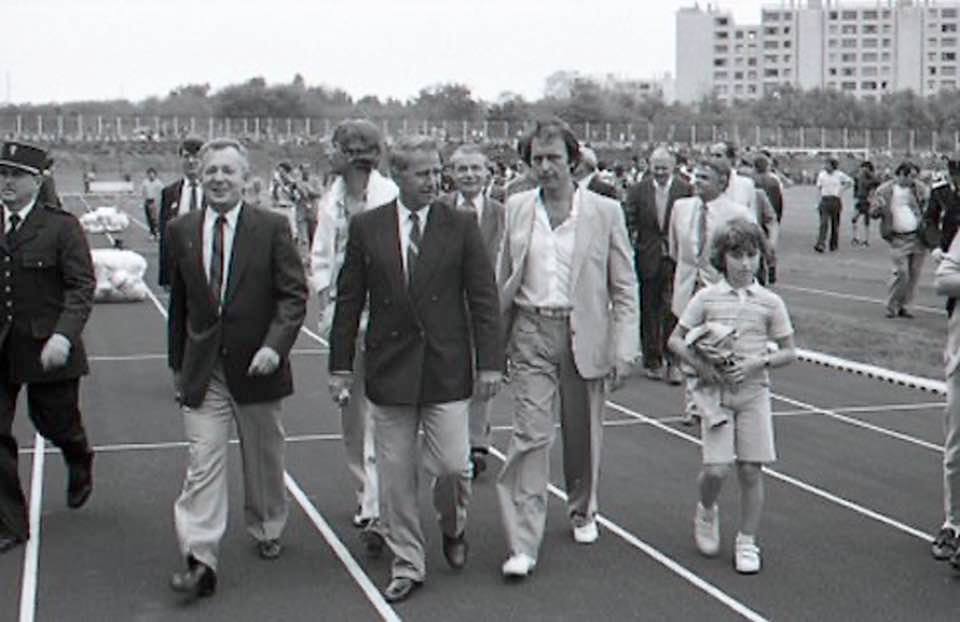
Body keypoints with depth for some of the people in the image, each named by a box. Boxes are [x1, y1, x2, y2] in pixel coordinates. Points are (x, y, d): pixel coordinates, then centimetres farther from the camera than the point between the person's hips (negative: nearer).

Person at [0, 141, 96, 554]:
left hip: (46, 348, -3)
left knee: (55, 423, 10)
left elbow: (82, 287, -13)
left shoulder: (61, 227, -9)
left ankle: (80, 462, 47)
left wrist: (64, 336, -25)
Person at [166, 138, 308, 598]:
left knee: (264, 458, 15)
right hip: (202, 369, 1)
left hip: (256, 364, -1)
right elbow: (179, 302, 10)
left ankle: (267, 530, 37)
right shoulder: (181, 231, 4)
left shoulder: (271, 228, -5)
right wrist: (177, 362, 12)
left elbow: (294, 294, -7)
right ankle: (200, 560, -8)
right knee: (203, 462, -7)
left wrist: (274, 345, -21)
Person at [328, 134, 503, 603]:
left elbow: (483, 297, 1)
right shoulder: (366, 227, 2)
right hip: (389, 368, 1)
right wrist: (341, 365, 4)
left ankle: (453, 526, 29)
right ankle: (406, 566, 20)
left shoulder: (461, 225, 0)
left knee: (452, 466, -4)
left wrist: (489, 361, -4)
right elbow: (348, 301, 6)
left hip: (446, 367, -1)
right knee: (395, 476, 6)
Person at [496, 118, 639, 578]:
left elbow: (624, 289, 1)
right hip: (531, 333, 0)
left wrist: (624, 350, -6)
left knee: (583, 432, 12)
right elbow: (503, 282, 11)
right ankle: (523, 545, -5)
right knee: (531, 433, -7)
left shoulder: (605, 212, -1)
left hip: (584, 333, 0)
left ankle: (582, 512, 37)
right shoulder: (516, 209, 5)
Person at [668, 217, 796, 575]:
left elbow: (789, 351, 6)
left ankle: (747, 542, 16)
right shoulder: (706, 298, 0)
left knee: (751, 470, 2)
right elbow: (675, 340, 3)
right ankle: (706, 512, 25)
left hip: (753, 391, 1)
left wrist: (757, 363, -11)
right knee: (716, 469, -8)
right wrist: (699, 365, -13)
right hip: (716, 391, -1)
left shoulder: (770, 302, 2)